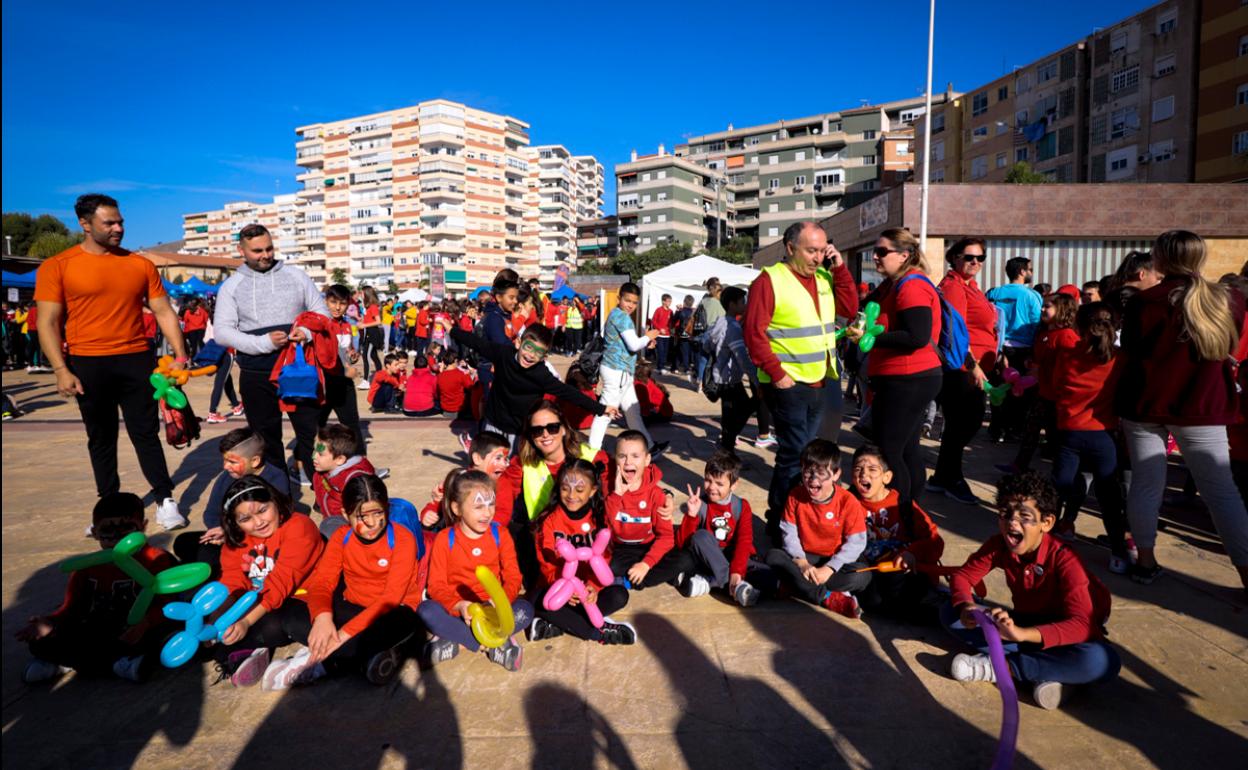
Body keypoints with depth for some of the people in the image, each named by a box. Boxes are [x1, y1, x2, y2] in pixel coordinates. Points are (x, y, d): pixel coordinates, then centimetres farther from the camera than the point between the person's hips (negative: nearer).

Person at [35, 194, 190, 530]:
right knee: (101, 438, 10)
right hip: (88, 364, -1)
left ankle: (165, 499, 11)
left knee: (146, 433, 5)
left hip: (136, 361, 1)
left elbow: (164, 312, 7)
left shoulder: (140, 265, 5)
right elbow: (48, 323, -3)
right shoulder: (57, 266, -2)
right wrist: (61, 370, -11)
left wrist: (180, 354, -3)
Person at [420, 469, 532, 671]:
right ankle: (492, 644, -25)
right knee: (426, 611, -29)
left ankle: (453, 642, -23)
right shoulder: (444, 539, -5)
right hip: (456, 609, -1)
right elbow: (436, 585, -8)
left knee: (525, 610, -26)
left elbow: (513, 576, -6)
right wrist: (459, 606, -29)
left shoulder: (500, 534, -1)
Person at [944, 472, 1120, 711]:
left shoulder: (1064, 560, -27)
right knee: (950, 613, -18)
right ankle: (1047, 671, -24)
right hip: (1025, 622, 4)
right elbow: (962, 575, -6)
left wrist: (1021, 633, -53)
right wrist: (966, 607, -31)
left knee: (1103, 661, -39)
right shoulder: (998, 545, -15)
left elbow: (1082, 625, -37)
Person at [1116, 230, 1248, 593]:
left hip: (1145, 404, -1)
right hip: (1203, 408, 2)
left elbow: (1130, 352, 0)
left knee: (1146, 482, 8)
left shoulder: (1143, 302, -10)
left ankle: (1146, 561, 15)